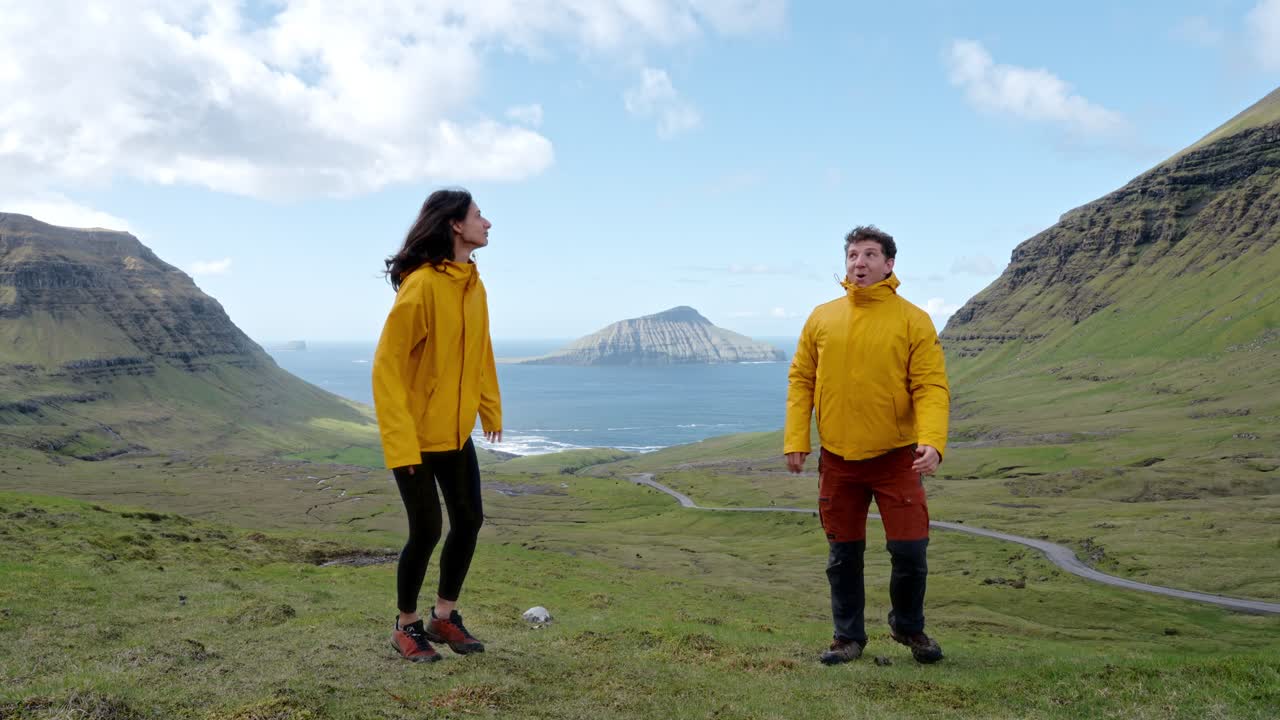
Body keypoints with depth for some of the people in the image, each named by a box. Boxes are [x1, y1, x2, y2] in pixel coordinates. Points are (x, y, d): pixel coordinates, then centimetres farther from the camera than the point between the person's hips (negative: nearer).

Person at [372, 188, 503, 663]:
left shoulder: (473, 285, 3)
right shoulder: (421, 285, -21)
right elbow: (386, 368, -21)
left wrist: (491, 408, 12)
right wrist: (401, 441, -23)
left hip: (456, 432, 8)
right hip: (415, 436, -8)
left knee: (469, 521, 11)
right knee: (426, 530, 0)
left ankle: (444, 617, 28)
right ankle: (407, 626, 22)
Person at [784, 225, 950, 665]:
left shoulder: (913, 321, -4)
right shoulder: (822, 318, 5)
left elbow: (931, 388, -9)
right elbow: (800, 381, 7)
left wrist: (933, 441, -24)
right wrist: (796, 439, -2)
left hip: (896, 457, -2)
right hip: (837, 459, 3)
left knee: (910, 551, 0)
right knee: (844, 555, 10)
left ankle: (909, 628, 26)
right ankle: (848, 636, 27)